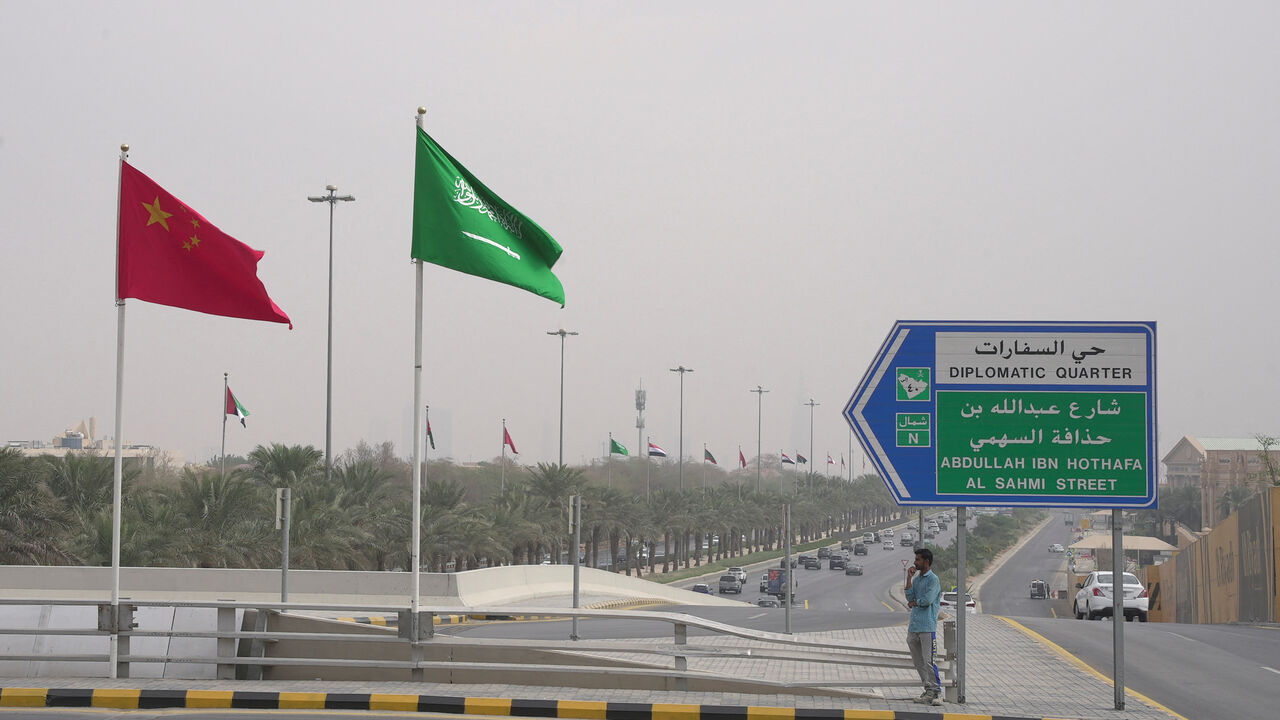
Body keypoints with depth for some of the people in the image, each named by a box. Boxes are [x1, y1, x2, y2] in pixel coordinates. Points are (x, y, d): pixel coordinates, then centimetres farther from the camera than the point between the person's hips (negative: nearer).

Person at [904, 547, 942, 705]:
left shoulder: (933, 579, -5)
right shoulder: (916, 580, 18)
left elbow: (927, 600, -15)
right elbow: (910, 597, 5)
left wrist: (914, 602, 2)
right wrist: (909, 578, 2)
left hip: (927, 627, -8)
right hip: (913, 627, 8)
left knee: (929, 660, -11)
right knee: (918, 662, 7)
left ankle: (937, 692, -8)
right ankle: (928, 690, 12)